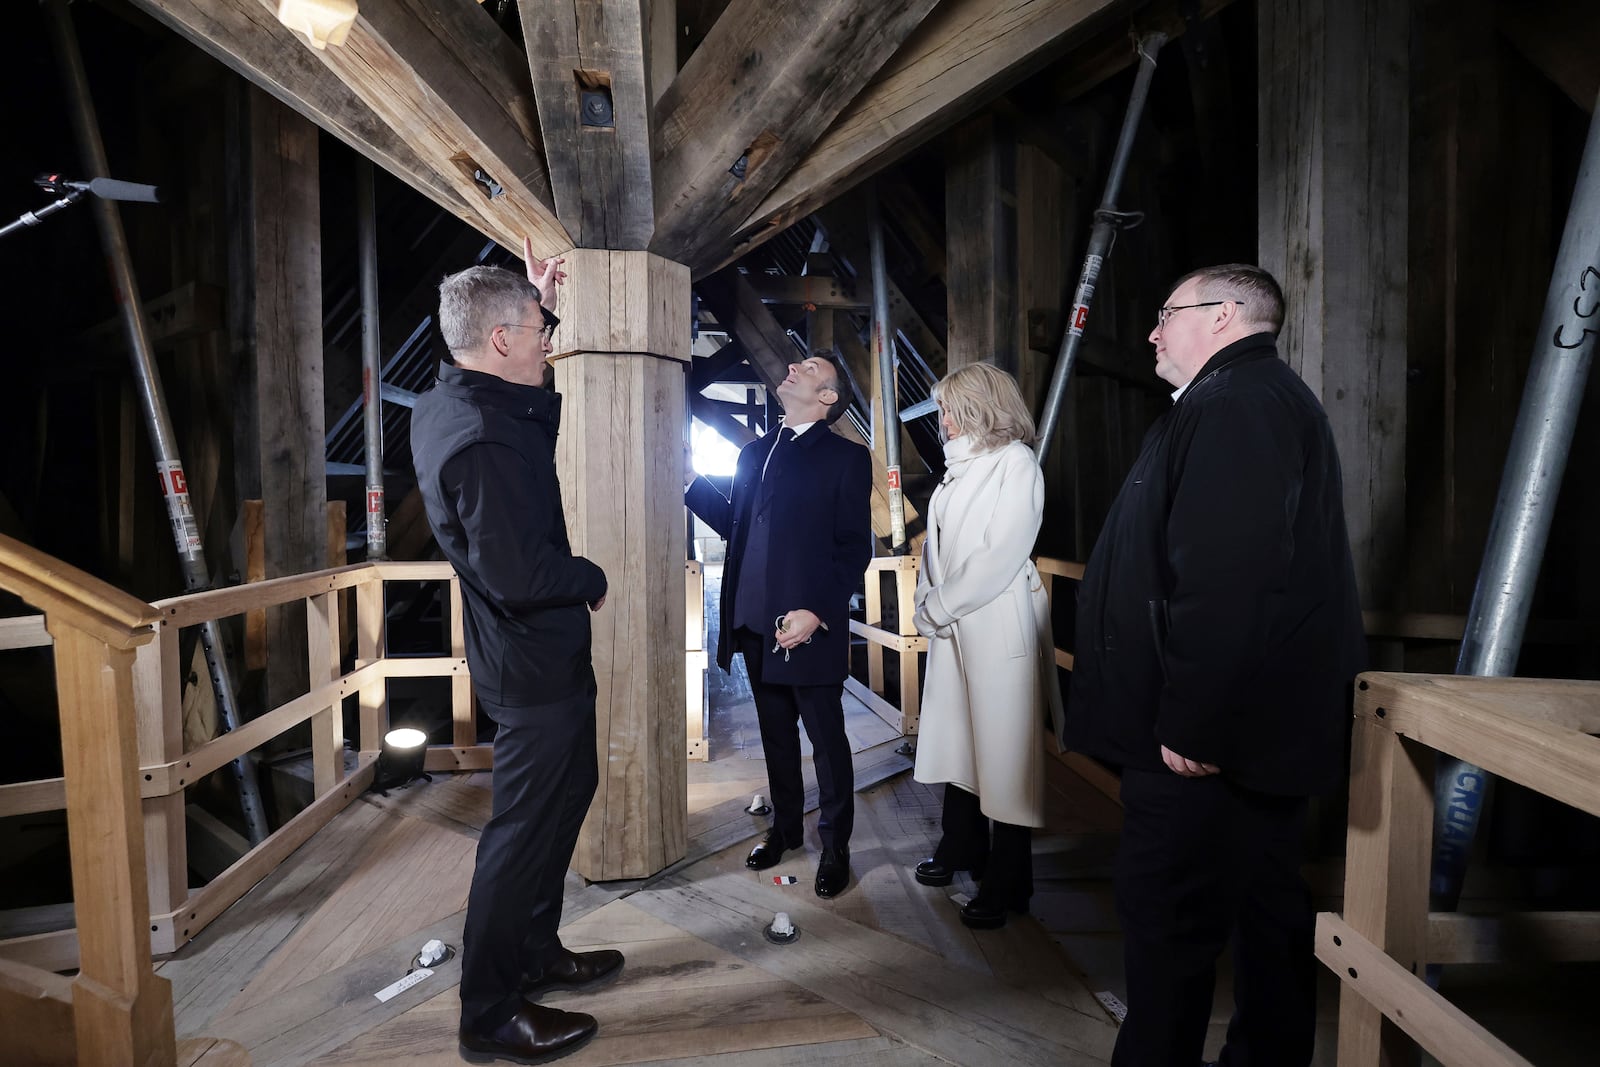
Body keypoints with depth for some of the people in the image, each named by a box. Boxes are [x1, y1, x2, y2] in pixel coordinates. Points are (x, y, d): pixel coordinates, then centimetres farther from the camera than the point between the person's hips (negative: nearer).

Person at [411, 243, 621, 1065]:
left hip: (527, 652, 11)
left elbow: (536, 409, 23)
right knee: (525, 828, 5)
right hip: (535, 662, -11)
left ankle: (535, 955, 42)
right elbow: (519, 574, -31)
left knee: (566, 792, 24)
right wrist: (592, 579, -12)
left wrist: (537, 301, 15)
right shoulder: (485, 441, -27)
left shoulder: (444, 404, 5)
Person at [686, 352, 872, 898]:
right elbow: (735, 524, 15)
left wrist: (818, 612, -19)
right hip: (755, 624, 6)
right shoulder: (754, 452, 14)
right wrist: (689, 481, 8)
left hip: (809, 627, -6)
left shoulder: (846, 457, -5)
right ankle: (785, 828, 38)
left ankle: (835, 846, 27)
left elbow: (854, 548, -10)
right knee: (776, 734, 19)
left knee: (826, 739, 8)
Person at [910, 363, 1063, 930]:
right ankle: (962, 847, 33)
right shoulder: (959, 466, 15)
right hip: (950, 626, 7)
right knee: (954, 738, 15)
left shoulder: (1016, 462, -8)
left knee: (1003, 749, 1)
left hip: (997, 624, -7)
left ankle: (1007, 883, 15)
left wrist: (941, 606, -12)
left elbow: (1002, 554, -16)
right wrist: (928, 604, 3)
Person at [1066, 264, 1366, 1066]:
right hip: (1264, 725, 11)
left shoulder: (1232, 406, -16)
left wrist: (1190, 723, -23)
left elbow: (1225, 580, -27)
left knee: (1167, 914, 0)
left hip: (1207, 736, -11)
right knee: (1264, 901, 20)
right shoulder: (1266, 398, 19)